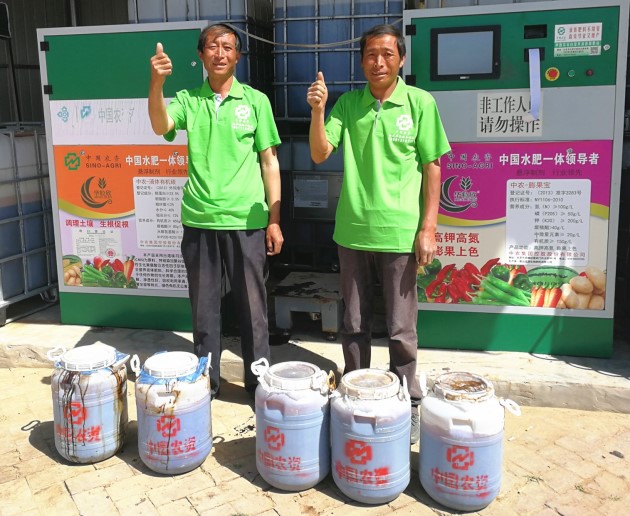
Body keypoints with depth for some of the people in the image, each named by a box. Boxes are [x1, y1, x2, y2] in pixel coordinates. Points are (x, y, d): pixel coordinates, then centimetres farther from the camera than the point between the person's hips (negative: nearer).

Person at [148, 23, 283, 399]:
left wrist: (274, 219, -1)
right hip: (199, 220, 2)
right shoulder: (188, 100, 7)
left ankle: (259, 382, 22)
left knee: (252, 307, 7)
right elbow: (160, 127, -12)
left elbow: (270, 162, 3)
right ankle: (205, 381, 26)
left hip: (246, 221, -1)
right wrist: (157, 82, -28)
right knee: (204, 308, 11)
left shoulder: (256, 100, 3)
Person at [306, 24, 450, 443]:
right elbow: (320, 154, 0)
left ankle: (408, 404, 23)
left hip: (399, 233, -3)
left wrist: (429, 227, -6)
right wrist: (317, 111, -16)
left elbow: (432, 167, -1)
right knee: (354, 325, 14)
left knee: (401, 330, 6)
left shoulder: (420, 103, -2)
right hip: (352, 231, 3)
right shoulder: (348, 104, 5)